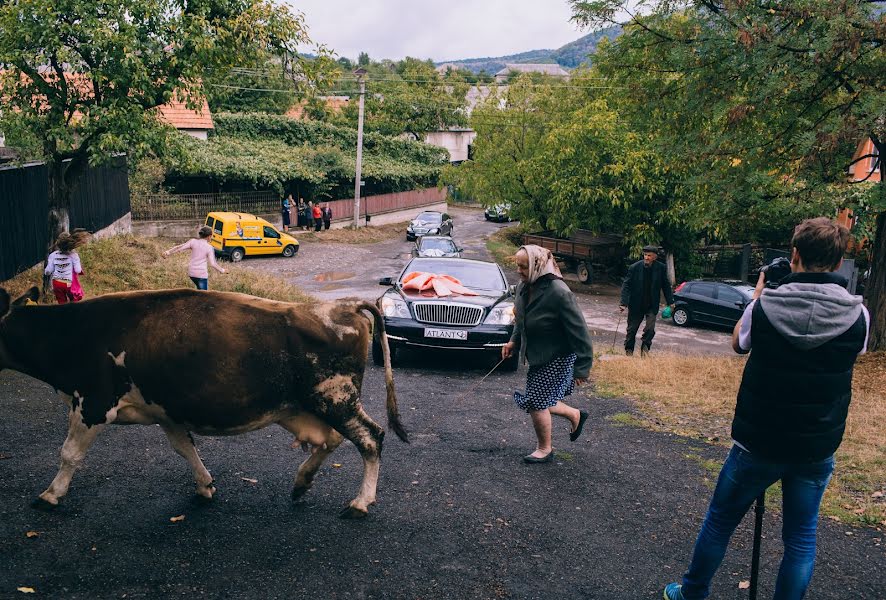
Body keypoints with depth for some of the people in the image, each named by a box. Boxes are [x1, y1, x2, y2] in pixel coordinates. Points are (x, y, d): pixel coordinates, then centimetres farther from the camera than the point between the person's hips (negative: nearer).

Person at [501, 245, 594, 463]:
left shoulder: (559, 293, -27)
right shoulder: (524, 287, -3)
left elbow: (580, 332, -23)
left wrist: (582, 368, -21)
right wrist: (514, 341, 7)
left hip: (557, 359, -8)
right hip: (537, 356, 8)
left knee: (536, 403, -2)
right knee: (541, 401, 14)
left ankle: (545, 449, 21)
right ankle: (575, 415, 40)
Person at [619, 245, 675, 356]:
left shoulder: (660, 268, -6)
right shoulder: (634, 267, -11)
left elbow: (666, 285, 6)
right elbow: (626, 285, -11)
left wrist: (670, 302, 6)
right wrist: (624, 303, -20)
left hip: (652, 305, 1)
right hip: (636, 305, 0)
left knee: (650, 328, -11)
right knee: (632, 329, 9)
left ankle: (645, 347, 11)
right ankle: (628, 350, 26)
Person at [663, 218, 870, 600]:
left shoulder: (765, 305, -15)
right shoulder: (858, 315, -10)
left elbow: (738, 343, 6)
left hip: (757, 441, -1)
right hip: (818, 449, 1)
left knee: (720, 521, 16)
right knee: (801, 536, 16)